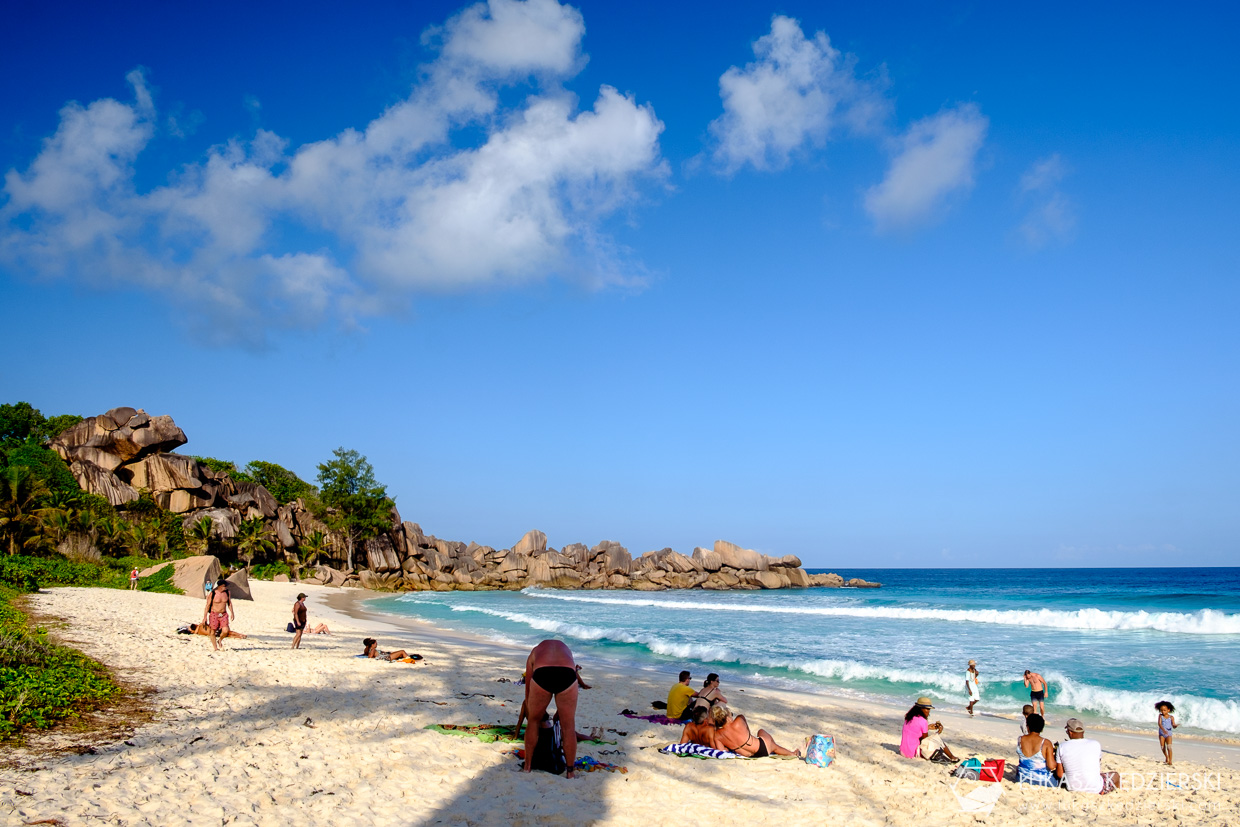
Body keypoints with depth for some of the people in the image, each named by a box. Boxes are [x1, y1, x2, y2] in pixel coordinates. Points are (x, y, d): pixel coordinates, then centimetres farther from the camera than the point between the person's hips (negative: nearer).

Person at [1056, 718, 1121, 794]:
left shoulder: (1062, 746, -7)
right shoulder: (1095, 744, -7)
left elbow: (1060, 774, -4)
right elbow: (1098, 769, 7)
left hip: (1073, 788, 2)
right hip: (1095, 789, -2)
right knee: (1116, 775, 26)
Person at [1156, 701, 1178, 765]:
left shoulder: (1171, 717, 0)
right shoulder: (1160, 716, 0)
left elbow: (1173, 726, -6)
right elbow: (1159, 724, -14)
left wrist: (1176, 725, -31)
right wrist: (1163, 729, -32)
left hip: (1168, 734, -1)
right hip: (1161, 733, 1)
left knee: (1169, 747, -17)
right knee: (1162, 747, 3)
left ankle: (1170, 761, -17)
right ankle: (1166, 757, 29)